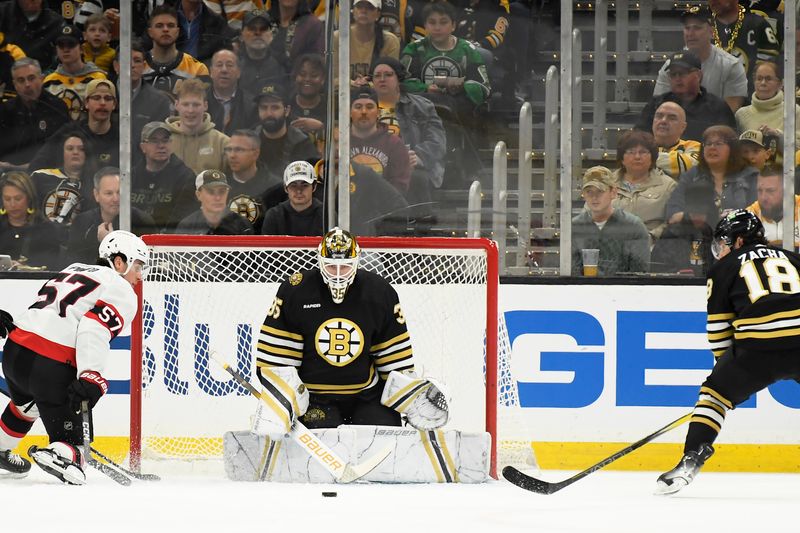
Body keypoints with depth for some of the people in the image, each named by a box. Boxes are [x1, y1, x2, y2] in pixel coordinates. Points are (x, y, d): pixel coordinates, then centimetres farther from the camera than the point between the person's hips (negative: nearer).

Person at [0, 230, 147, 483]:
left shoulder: (73, 271, 26)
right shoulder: (122, 291, 1)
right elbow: (95, 330, -16)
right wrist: (90, 377, -23)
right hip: (52, 366, -8)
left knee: (27, 404, 37)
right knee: (68, 433, -6)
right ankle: (62, 454, -38)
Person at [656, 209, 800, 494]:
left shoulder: (725, 268, 18)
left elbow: (718, 324, 17)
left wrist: (724, 364, 27)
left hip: (758, 347, -2)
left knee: (715, 392, 15)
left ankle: (691, 461, 4)